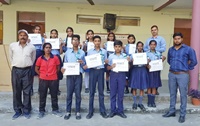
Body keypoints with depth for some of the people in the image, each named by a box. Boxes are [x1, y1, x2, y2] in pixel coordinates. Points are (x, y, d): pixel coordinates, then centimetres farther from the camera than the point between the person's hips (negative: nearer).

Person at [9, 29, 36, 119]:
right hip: (16, 70, 1)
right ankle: (18, 110, 20)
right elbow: (11, 57, 17)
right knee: (16, 91, 7)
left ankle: (26, 111, 16)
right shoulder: (12, 45, 2)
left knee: (27, 92, 4)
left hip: (27, 71, -1)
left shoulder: (32, 47, 1)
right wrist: (14, 65, 14)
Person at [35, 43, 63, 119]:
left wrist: (54, 74, 5)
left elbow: (58, 68, 9)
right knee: (42, 96, 9)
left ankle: (55, 110, 25)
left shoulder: (55, 58, -3)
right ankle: (41, 111, 23)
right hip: (43, 80, 0)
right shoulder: (40, 59, -2)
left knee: (54, 96, 10)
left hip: (53, 80, 0)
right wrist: (41, 75, 3)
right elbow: (36, 69, 8)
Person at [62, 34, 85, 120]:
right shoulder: (67, 52, 8)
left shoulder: (82, 53, 5)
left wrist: (82, 63, -13)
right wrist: (63, 68, -10)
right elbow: (65, 63, 9)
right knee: (69, 94, 6)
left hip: (78, 75, 0)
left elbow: (85, 65, 8)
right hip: (69, 75, 1)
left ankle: (78, 112, 17)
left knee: (78, 94, 5)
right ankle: (68, 112, 18)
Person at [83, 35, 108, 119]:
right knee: (92, 91, 3)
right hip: (92, 71, 0)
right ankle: (90, 111, 13)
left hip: (101, 71, 0)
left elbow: (106, 62, 9)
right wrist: (85, 66, -15)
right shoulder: (90, 51, 6)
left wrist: (106, 62, -13)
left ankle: (102, 110, 15)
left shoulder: (104, 51, 7)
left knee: (101, 91, 6)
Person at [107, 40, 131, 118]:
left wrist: (128, 62, -11)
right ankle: (113, 110, 17)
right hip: (113, 75, 0)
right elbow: (108, 68, 5)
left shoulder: (125, 56, 4)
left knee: (121, 94, 6)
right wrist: (111, 67, -16)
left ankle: (120, 110, 17)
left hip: (122, 75, 0)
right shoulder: (111, 56, 3)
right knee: (113, 93, 5)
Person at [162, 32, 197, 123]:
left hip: (183, 75, -4)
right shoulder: (170, 49, 9)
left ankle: (182, 115, 12)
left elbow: (194, 61, -3)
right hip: (171, 74, 5)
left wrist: (187, 68, 4)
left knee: (183, 95, 1)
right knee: (172, 94, 13)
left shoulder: (188, 49, -5)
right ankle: (172, 111, 25)